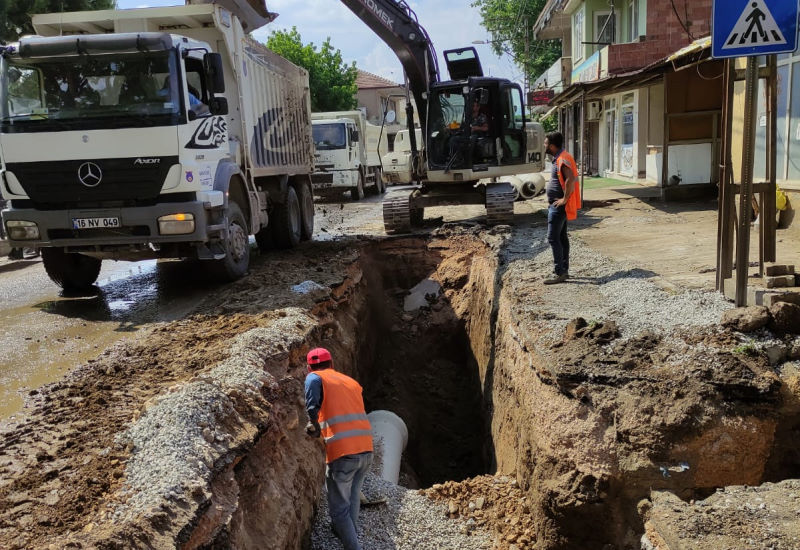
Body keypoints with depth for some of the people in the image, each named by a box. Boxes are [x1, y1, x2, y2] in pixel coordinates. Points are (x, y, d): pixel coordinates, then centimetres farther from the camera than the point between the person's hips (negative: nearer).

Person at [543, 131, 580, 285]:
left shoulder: (562, 160, -19)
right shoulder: (559, 158, 14)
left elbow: (571, 179, -33)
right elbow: (571, 179, 23)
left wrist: (565, 199, -25)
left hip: (559, 206, -11)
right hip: (557, 205, 11)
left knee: (553, 238, -10)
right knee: (562, 237, 14)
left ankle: (559, 273, -9)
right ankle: (564, 270, 21)